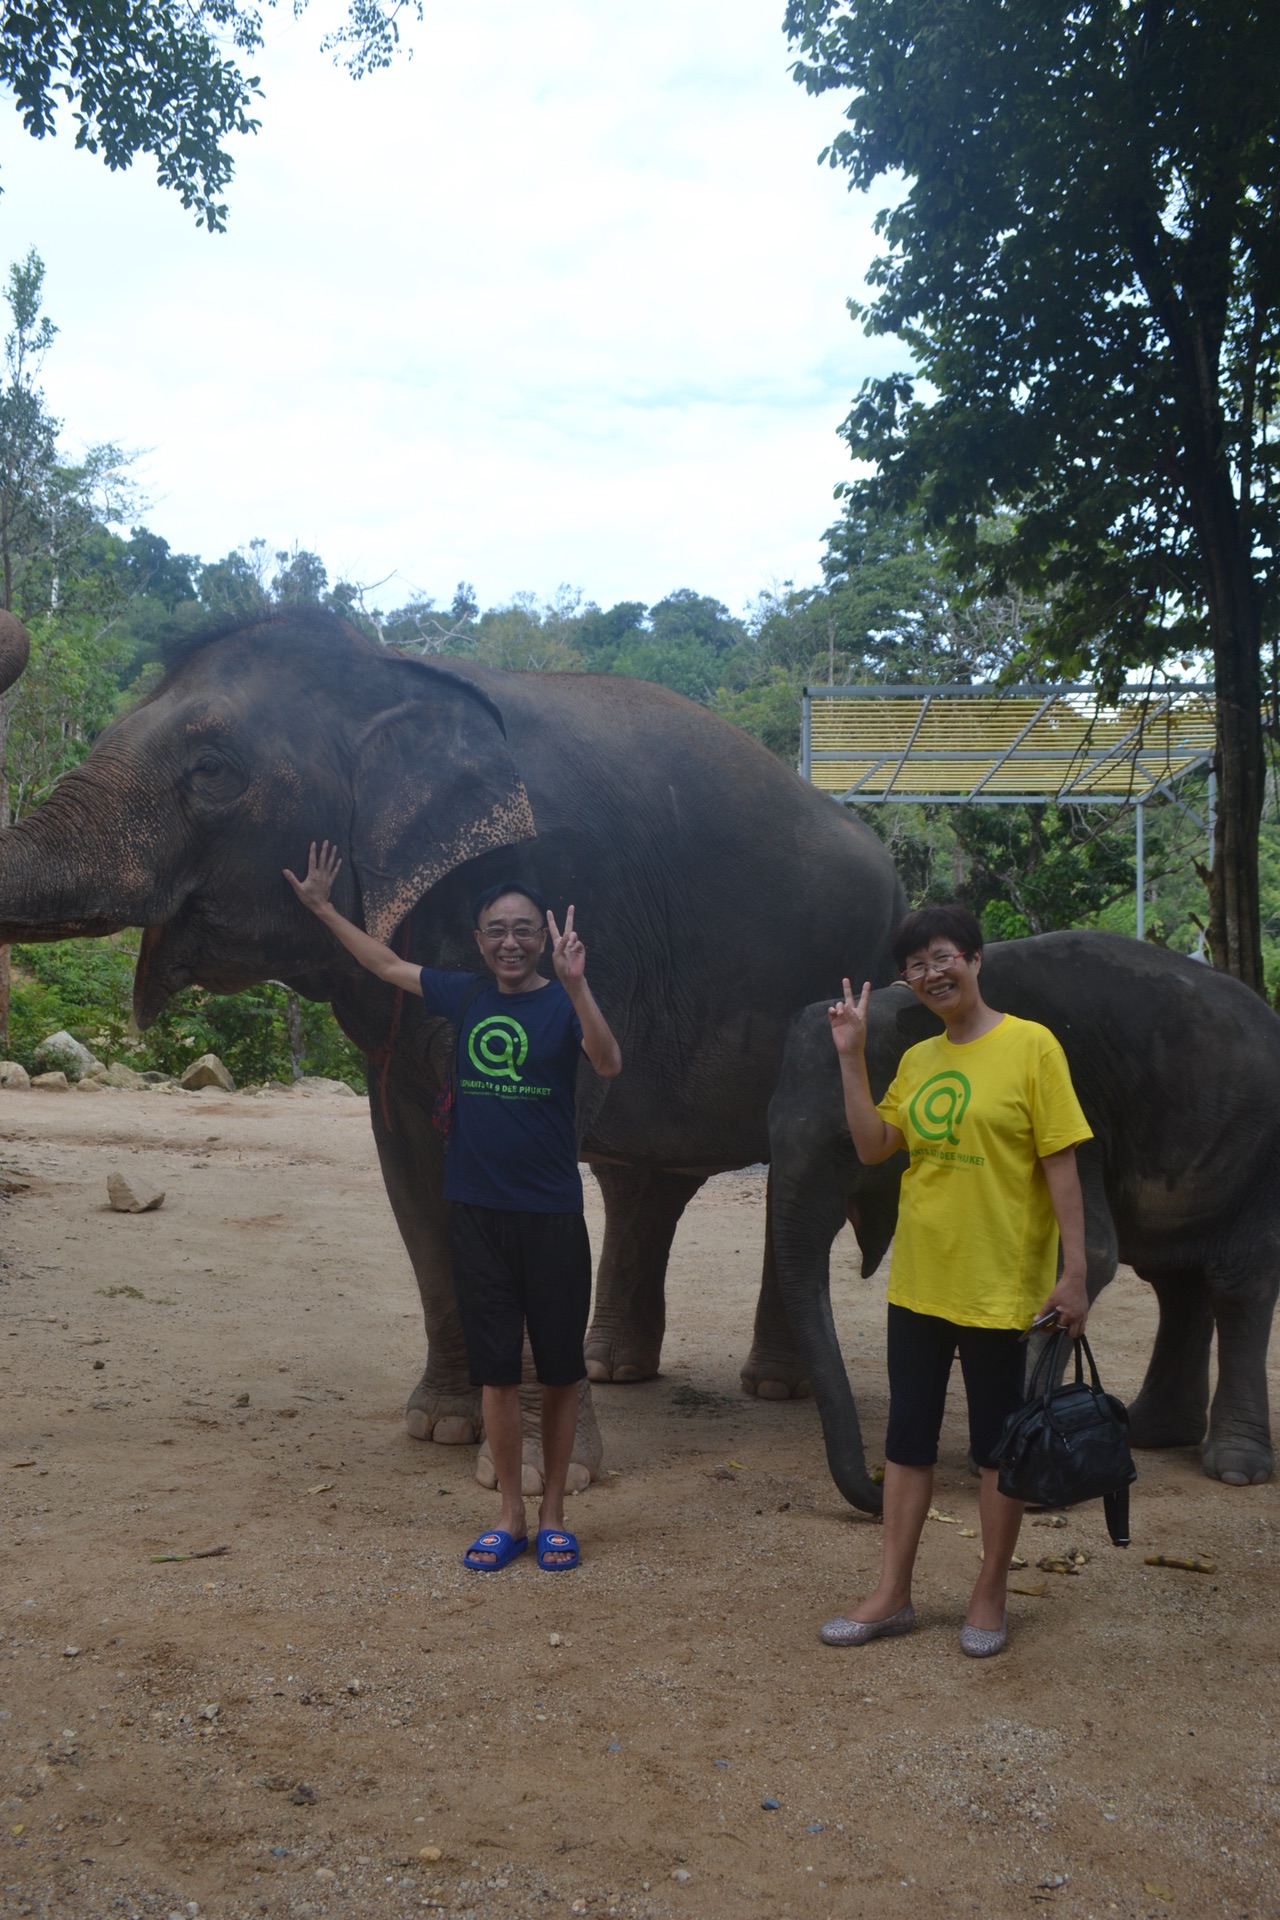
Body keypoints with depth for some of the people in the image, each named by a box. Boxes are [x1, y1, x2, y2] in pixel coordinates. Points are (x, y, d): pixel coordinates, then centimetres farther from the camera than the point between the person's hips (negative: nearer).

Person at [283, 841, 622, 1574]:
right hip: (477, 1211, 3)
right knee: (496, 1368, 8)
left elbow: (609, 1063, -26)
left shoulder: (564, 1001, -6)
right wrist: (323, 908, 25)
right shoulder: (465, 996, 5)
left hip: (552, 1216, -3)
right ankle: (511, 1517, 19)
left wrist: (576, 984, -39)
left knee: (560, 1369, 7)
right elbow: (388, 965, 20)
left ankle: (554, 1515, 20)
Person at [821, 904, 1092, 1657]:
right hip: (918, 1282, 6)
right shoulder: (917, 1060, 8)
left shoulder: (1030, 1045, -10)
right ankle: (894, 1594, 22)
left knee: (998, 1446, 7)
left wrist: (1075, 1271, -15)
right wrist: (852, 1056, -4)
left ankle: (990, 1597, 22)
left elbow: (1061, 1164, -11)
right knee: (909, 1437, 12)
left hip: (998, 1284, -6)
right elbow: (872, 1145, 1)